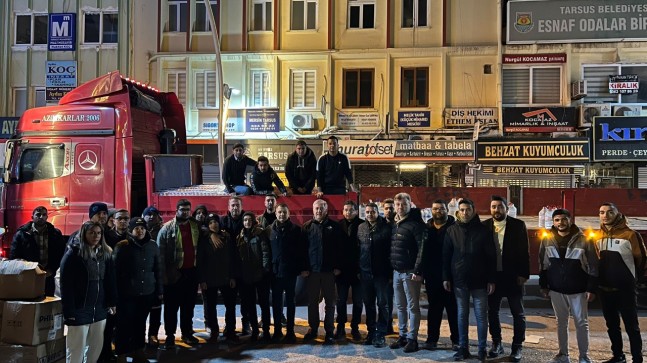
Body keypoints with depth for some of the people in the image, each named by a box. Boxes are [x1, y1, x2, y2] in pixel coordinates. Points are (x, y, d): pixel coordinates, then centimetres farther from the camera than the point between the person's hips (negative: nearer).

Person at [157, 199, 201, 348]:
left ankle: (187, 333, 28)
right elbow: (160, 254, -8)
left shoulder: (196, 226, 5)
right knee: (171, 306, 7)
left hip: (191, 272, 4)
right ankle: (170, 335, 19)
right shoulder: (167, 228, -6)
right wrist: (163, 275, -13)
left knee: (189, 305, 14)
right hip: (173, 274, -3)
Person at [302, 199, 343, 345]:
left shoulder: (334, 226, 1)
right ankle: (313, 329, 23)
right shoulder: (307, 227, 4)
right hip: (311, 270, 1)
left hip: (329, 270, -1)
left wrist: (337, 266, -8)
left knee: (330, 302, 6)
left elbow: (339, 247, -2)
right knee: (312, 302, 10)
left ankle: (329, 331, 14)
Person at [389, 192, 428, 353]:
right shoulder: (394, 224, 13)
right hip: (396, 272, 7)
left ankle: (412, 339, 8)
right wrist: (391, 268, 10)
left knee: (412, 307, 1)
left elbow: (422, 249, -16)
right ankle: (402, 336, 23)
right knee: (400, 306, 13)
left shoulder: (415, 224, -11)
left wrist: (417, 271, -19)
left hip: (410, 272, -7)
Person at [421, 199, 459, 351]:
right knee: (434, 308, 11)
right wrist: (422, 272, 1)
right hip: (432, 276, 4)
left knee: (453, 308, 5)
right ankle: (432, 339, 19)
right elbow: (422, 250, 7)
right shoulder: (426, 228, 8)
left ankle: (456, 340, 16)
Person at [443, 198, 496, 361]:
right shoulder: (452, 230, 2)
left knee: (481, 316, 5)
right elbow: (446, 255, 5)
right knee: (462, 315, 10)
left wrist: (491, 280, -6)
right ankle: (463, 348, 19)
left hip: (479, 281, -2)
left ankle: (482, 349, 16)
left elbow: (491, 257, -3)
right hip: (459, 280, 2)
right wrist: (446, 277, 1)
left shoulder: (483, 230, -4)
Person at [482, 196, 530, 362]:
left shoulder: (518, 225, -4)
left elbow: (525, 251, -4)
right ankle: (496, 344, 25)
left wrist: (523, 274, -11)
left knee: (518, 313, 7)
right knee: (492, 311, 10)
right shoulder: (484, 226, 2)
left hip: (513, 276, -2)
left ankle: (517, 347, 19)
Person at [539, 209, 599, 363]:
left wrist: (591, 289, -8)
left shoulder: (583, 240, -8)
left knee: (581, 323, 5)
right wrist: (543, 285, 6)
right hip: (556, 290, 3)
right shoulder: (547, 240, 1)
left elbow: (593, 266, -6)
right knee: (561, 322, 13)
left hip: (578, 290, -3)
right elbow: (543, 265, 8)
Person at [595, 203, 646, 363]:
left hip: (625, 289, -5)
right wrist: (595, 281, 9)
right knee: (612, 325, 17)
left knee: (631, 326, 3)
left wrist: (633, 278, 2)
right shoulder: (597, 236, 5)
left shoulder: (630, 235, -11)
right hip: (604, 289, 5)